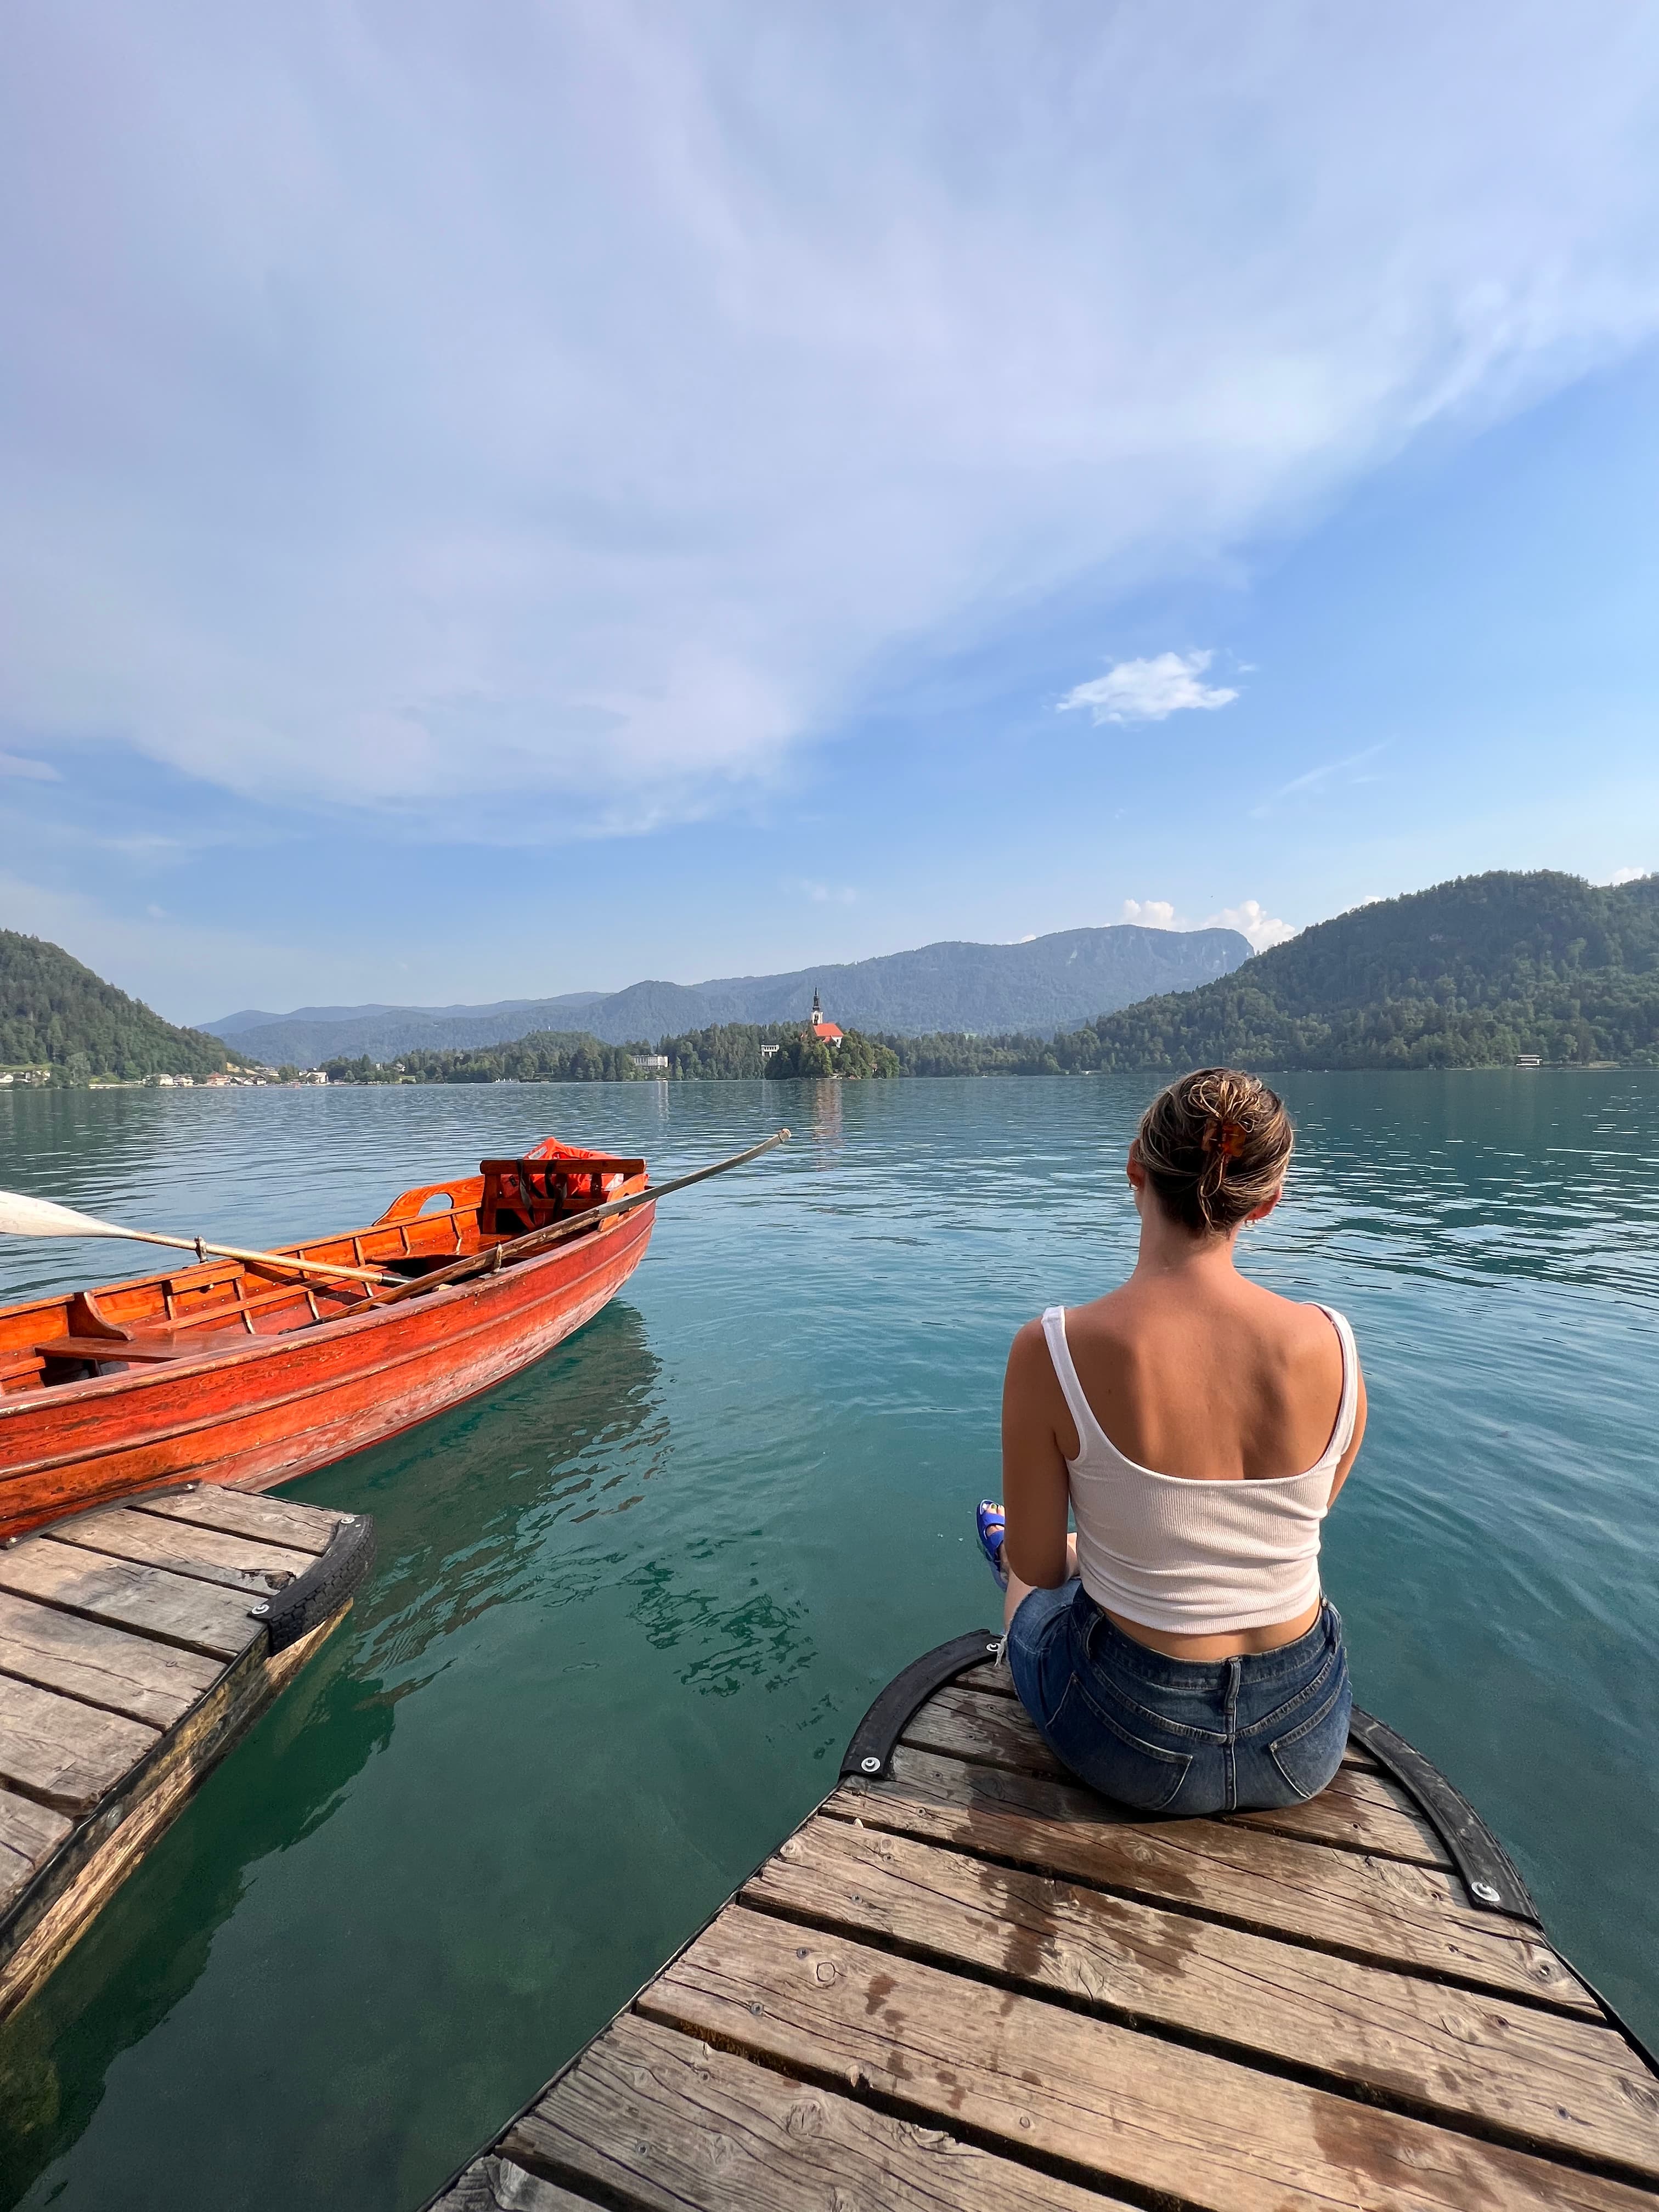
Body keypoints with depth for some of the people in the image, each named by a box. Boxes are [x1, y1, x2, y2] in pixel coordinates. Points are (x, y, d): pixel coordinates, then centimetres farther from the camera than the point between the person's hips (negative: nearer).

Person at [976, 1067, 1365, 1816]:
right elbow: (1301, 1520, 2)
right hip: (1307, 1744, 3)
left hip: (1133, 1747, -3)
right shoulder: (1332, 1344, -18)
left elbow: (1038, 1567, -13)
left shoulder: (1051, 1351, -28)